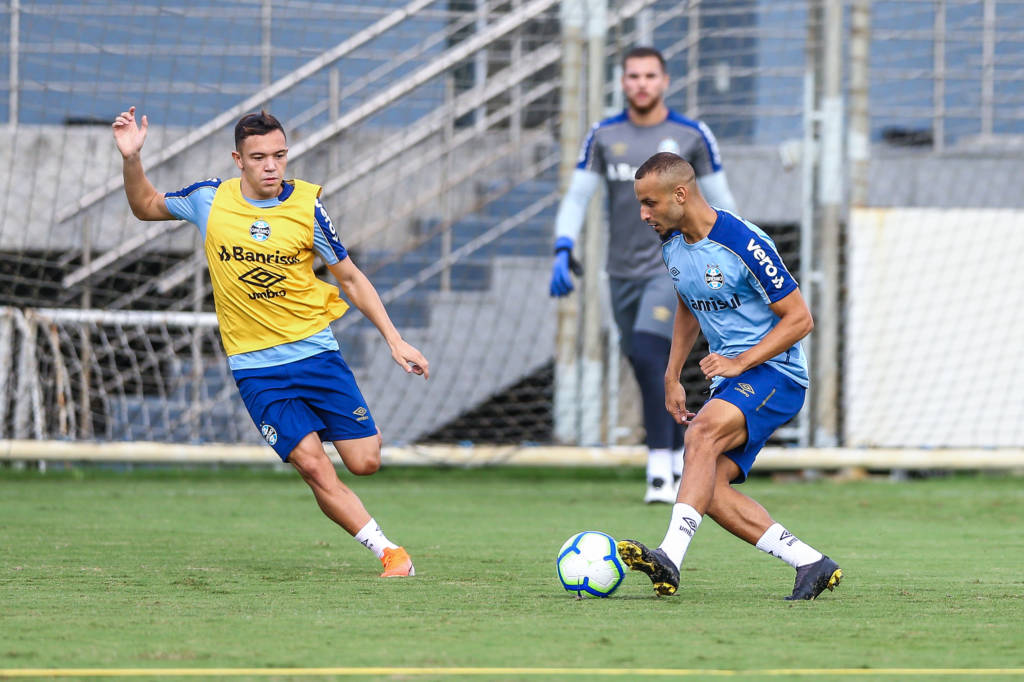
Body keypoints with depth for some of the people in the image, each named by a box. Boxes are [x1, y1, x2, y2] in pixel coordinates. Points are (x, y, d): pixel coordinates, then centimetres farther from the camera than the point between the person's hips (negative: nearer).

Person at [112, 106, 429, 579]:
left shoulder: (306, 207, -5)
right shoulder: (210, 200, -3)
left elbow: (350, 278, 6)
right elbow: (145, 207, 15)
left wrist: (394, 340, 2)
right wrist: (131, 159, -4)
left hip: (316, 352, 0)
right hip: (254, 366, 0)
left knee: (364, 462, -5)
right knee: (314, 467, -15)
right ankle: (388, 551, -5)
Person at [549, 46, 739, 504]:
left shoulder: (692, 136, -1)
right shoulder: (604, 137, 6)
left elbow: (720, 200, 6)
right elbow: (576, 198, 6)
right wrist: (562, 253, -8)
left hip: (673, 265, -4)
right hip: (623, 271, 4)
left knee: (648, 353, -22)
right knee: (648, 371, 7)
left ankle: (661, 467, -19)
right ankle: (678, 457, 25)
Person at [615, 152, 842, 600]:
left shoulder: (744, 245, -19)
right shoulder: (672, 245, 6)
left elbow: (799, 319, -15)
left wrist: (740, 362, -22)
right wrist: (672, 377, 18)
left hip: (774, 373, -8)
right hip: (730, 379, 8)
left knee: (703, 431, -33)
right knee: (710, 489, -10)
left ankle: (670, 558, -46)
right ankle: (811, 564, -3)